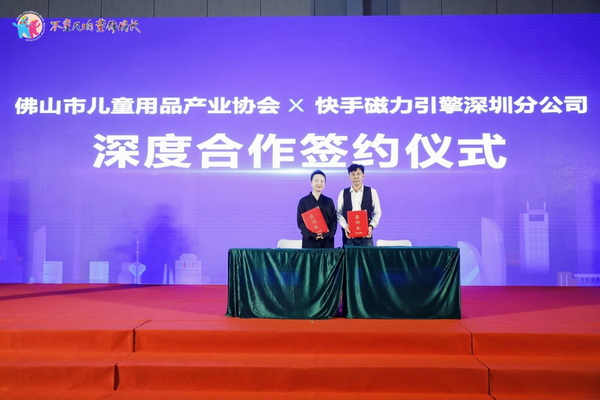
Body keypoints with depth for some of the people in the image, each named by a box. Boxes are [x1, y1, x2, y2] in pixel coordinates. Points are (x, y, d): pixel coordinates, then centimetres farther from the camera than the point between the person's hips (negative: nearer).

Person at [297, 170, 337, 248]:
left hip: (327, 240, 2)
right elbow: (300, 222, 0)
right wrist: (313, 234, -15)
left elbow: (334, 220, 6)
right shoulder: (303, 201, 5)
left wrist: (326, 234, -12)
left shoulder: (329, 201, 12)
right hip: (310, 240, -2)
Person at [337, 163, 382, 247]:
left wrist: (371, 226, -9)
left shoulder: (372, 192, 5)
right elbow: (339, 213, 5)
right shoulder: (343, 193, 7)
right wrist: (345, 226, -11)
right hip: (349, 234, 1)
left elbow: (377, 212, 6)